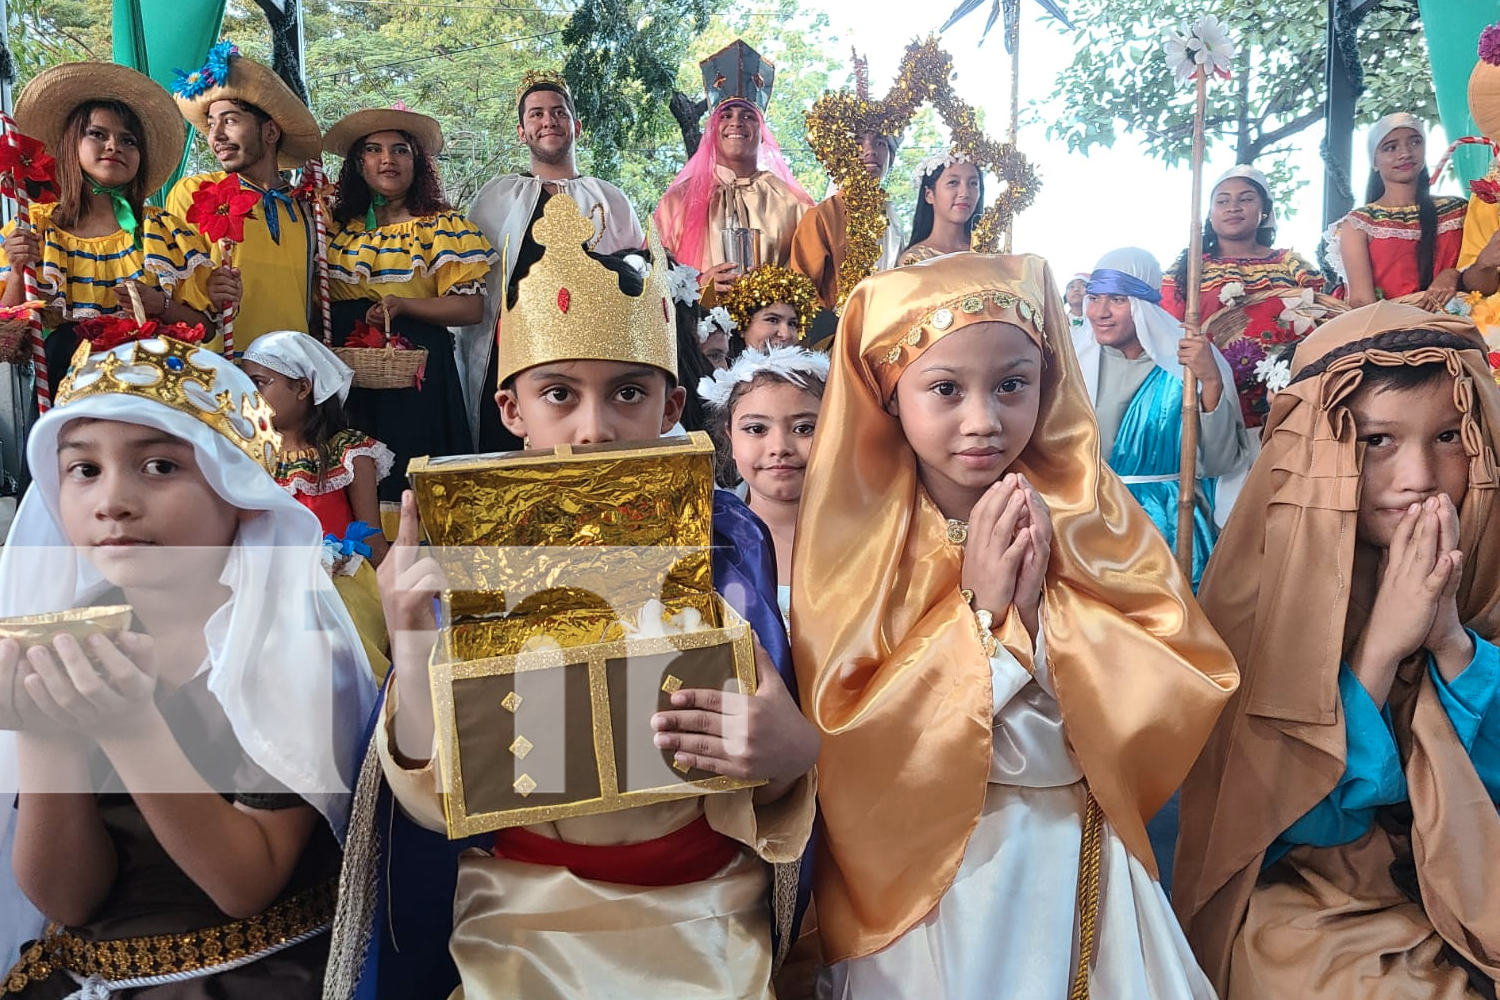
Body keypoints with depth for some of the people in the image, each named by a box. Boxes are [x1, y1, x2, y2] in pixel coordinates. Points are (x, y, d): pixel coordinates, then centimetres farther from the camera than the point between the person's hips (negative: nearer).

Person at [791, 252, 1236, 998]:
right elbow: (849, 748, -17)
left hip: (1075, 856, 2)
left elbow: (1185, 696, -11)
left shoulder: (1092, 512, -7)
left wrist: (1045, 605, -23)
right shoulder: (855, 538, -13)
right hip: (926, 864, -2)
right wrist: (979, 613, -23)